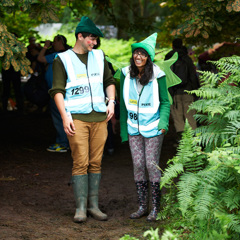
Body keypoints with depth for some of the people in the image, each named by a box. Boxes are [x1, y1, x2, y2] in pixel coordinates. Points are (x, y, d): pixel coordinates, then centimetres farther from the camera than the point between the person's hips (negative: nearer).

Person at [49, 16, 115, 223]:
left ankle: (94, 205, 12)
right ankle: (81, 207, -2)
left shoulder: (99, 56, 15)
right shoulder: (62, 59, 2)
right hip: (76, 117, -4)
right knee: (80, 163, -8)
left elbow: (109, 80, 25)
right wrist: (64, 117, -11)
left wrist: (111, 101, 9)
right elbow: (57, 90, -2)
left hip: (99, 116, 4)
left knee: (96, 163, 5)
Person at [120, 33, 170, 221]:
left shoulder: (158, 75, -9)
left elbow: (165, 102, -1)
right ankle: (142, 206, 13)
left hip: (152, 127, -3)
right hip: (134, 127, 3)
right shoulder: (126, 74, 1)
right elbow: (123, 102, 9)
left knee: (152, 165, -4)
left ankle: (156, 208, 7)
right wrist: (124, 129, 10)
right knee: (138, 165, 3)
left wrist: (163, 123, -15)